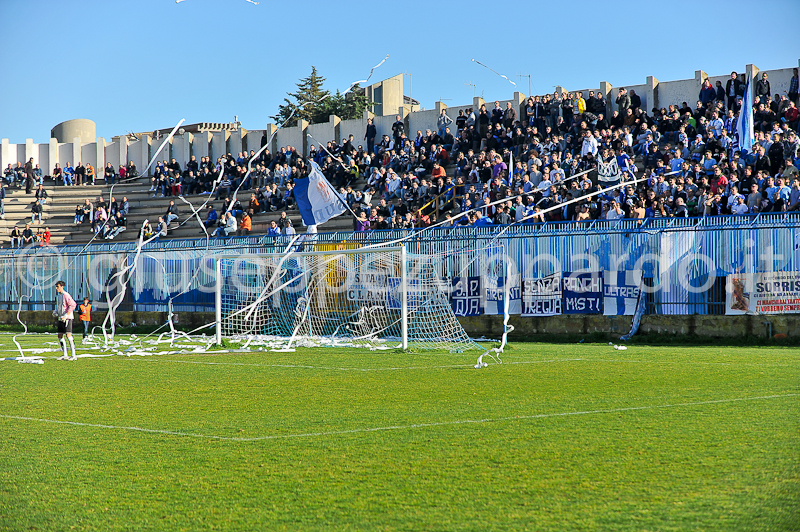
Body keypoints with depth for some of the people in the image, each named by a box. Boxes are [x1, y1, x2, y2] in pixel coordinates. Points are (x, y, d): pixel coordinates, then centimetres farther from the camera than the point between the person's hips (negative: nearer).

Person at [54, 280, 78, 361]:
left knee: (68, 335, -15)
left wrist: (66, 315, -21)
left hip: (67, 318, -10)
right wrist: (55, 312, 11)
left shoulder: (66, 295, -12)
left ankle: (74, 355, -14)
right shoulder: (58, 296, 16)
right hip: (60, 318, 10)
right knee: (60, 336, 8)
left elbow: (73, 305, -19)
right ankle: (65, 355, 14)